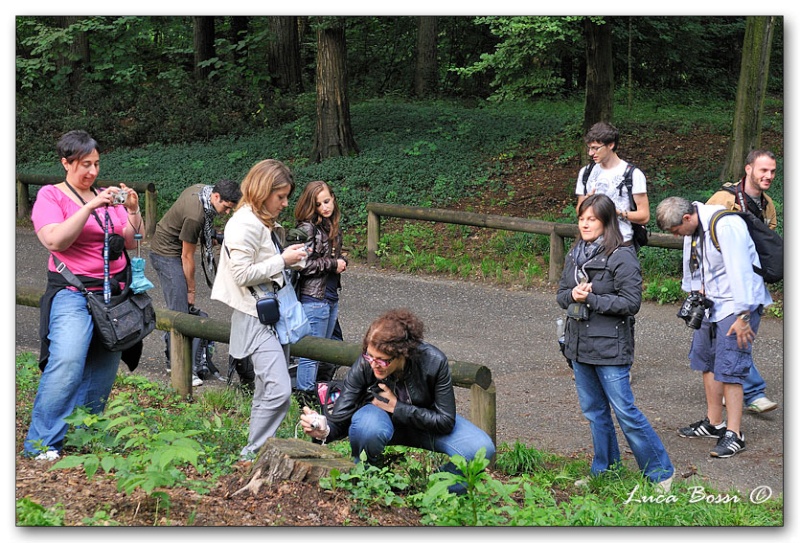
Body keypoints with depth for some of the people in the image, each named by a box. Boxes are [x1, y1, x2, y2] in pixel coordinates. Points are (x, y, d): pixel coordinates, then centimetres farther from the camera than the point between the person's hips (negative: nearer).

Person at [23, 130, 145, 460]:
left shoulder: (107, 197, 14)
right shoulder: (51, 196, 2)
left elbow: (133, 244, 9)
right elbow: (55, 240, -15)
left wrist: (132, 211, -7)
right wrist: (90, 207, -20)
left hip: (114, 293, 5)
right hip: (73, 293, -5)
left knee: (102, 372, 5)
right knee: (67, 363, -21)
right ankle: (42, 443, -13)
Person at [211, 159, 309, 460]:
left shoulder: (269, 224, 14)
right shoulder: (244, 224, -16)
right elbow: (242, 274, -21)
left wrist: (293, 260, 9)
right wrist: (283, 260, -15)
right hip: (256, 317, -10)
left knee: (269, 389, 13)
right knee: (279, 390, -17)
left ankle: (261, 450, 22)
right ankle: (253, 455, -7)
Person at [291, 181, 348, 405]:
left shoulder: (334, 225, 11)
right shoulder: (307, 228, -15)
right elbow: (303, 264, -21)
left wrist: (342, 261, 2)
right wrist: (333, 264, -14)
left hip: (331, 298, 9)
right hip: (314, 298, -9)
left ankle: (316, 395, 26)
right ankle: (306, 400, 4)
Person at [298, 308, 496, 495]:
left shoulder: (433, 362, -30)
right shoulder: (364, 366, -29)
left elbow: (445, 421, -22)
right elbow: (339, 420, -27)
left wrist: (397, 407, -26)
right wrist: (324, 429, -51)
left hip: (426, 422, 1)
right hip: (382, 417, -1)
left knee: (481, 449, -24)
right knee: (367, 426, -39)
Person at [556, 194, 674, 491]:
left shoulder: (622, 257, -13)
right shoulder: (575, 254, 10)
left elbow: (630, 302, -17)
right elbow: (561, 293, 13)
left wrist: (590, 299, -18)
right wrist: (572, 295, -10)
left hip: (610, 347, -7)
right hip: (579, 344, 7)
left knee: (624, 411, -5)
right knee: (593, 411, 15)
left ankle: (661, 471, 8)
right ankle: (605, 470, 28)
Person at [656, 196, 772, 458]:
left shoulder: (725, 226, -27)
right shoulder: (692, 227, 0)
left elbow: (740, 271, -27)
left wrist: (743, 317, -25)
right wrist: (697, 291, 14)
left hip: (737, 304, -9)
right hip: (710, 302, 9)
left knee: (728, 367, -11)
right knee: (706, 359, 16)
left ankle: (734, 434, -4)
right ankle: (714, 422, 29)